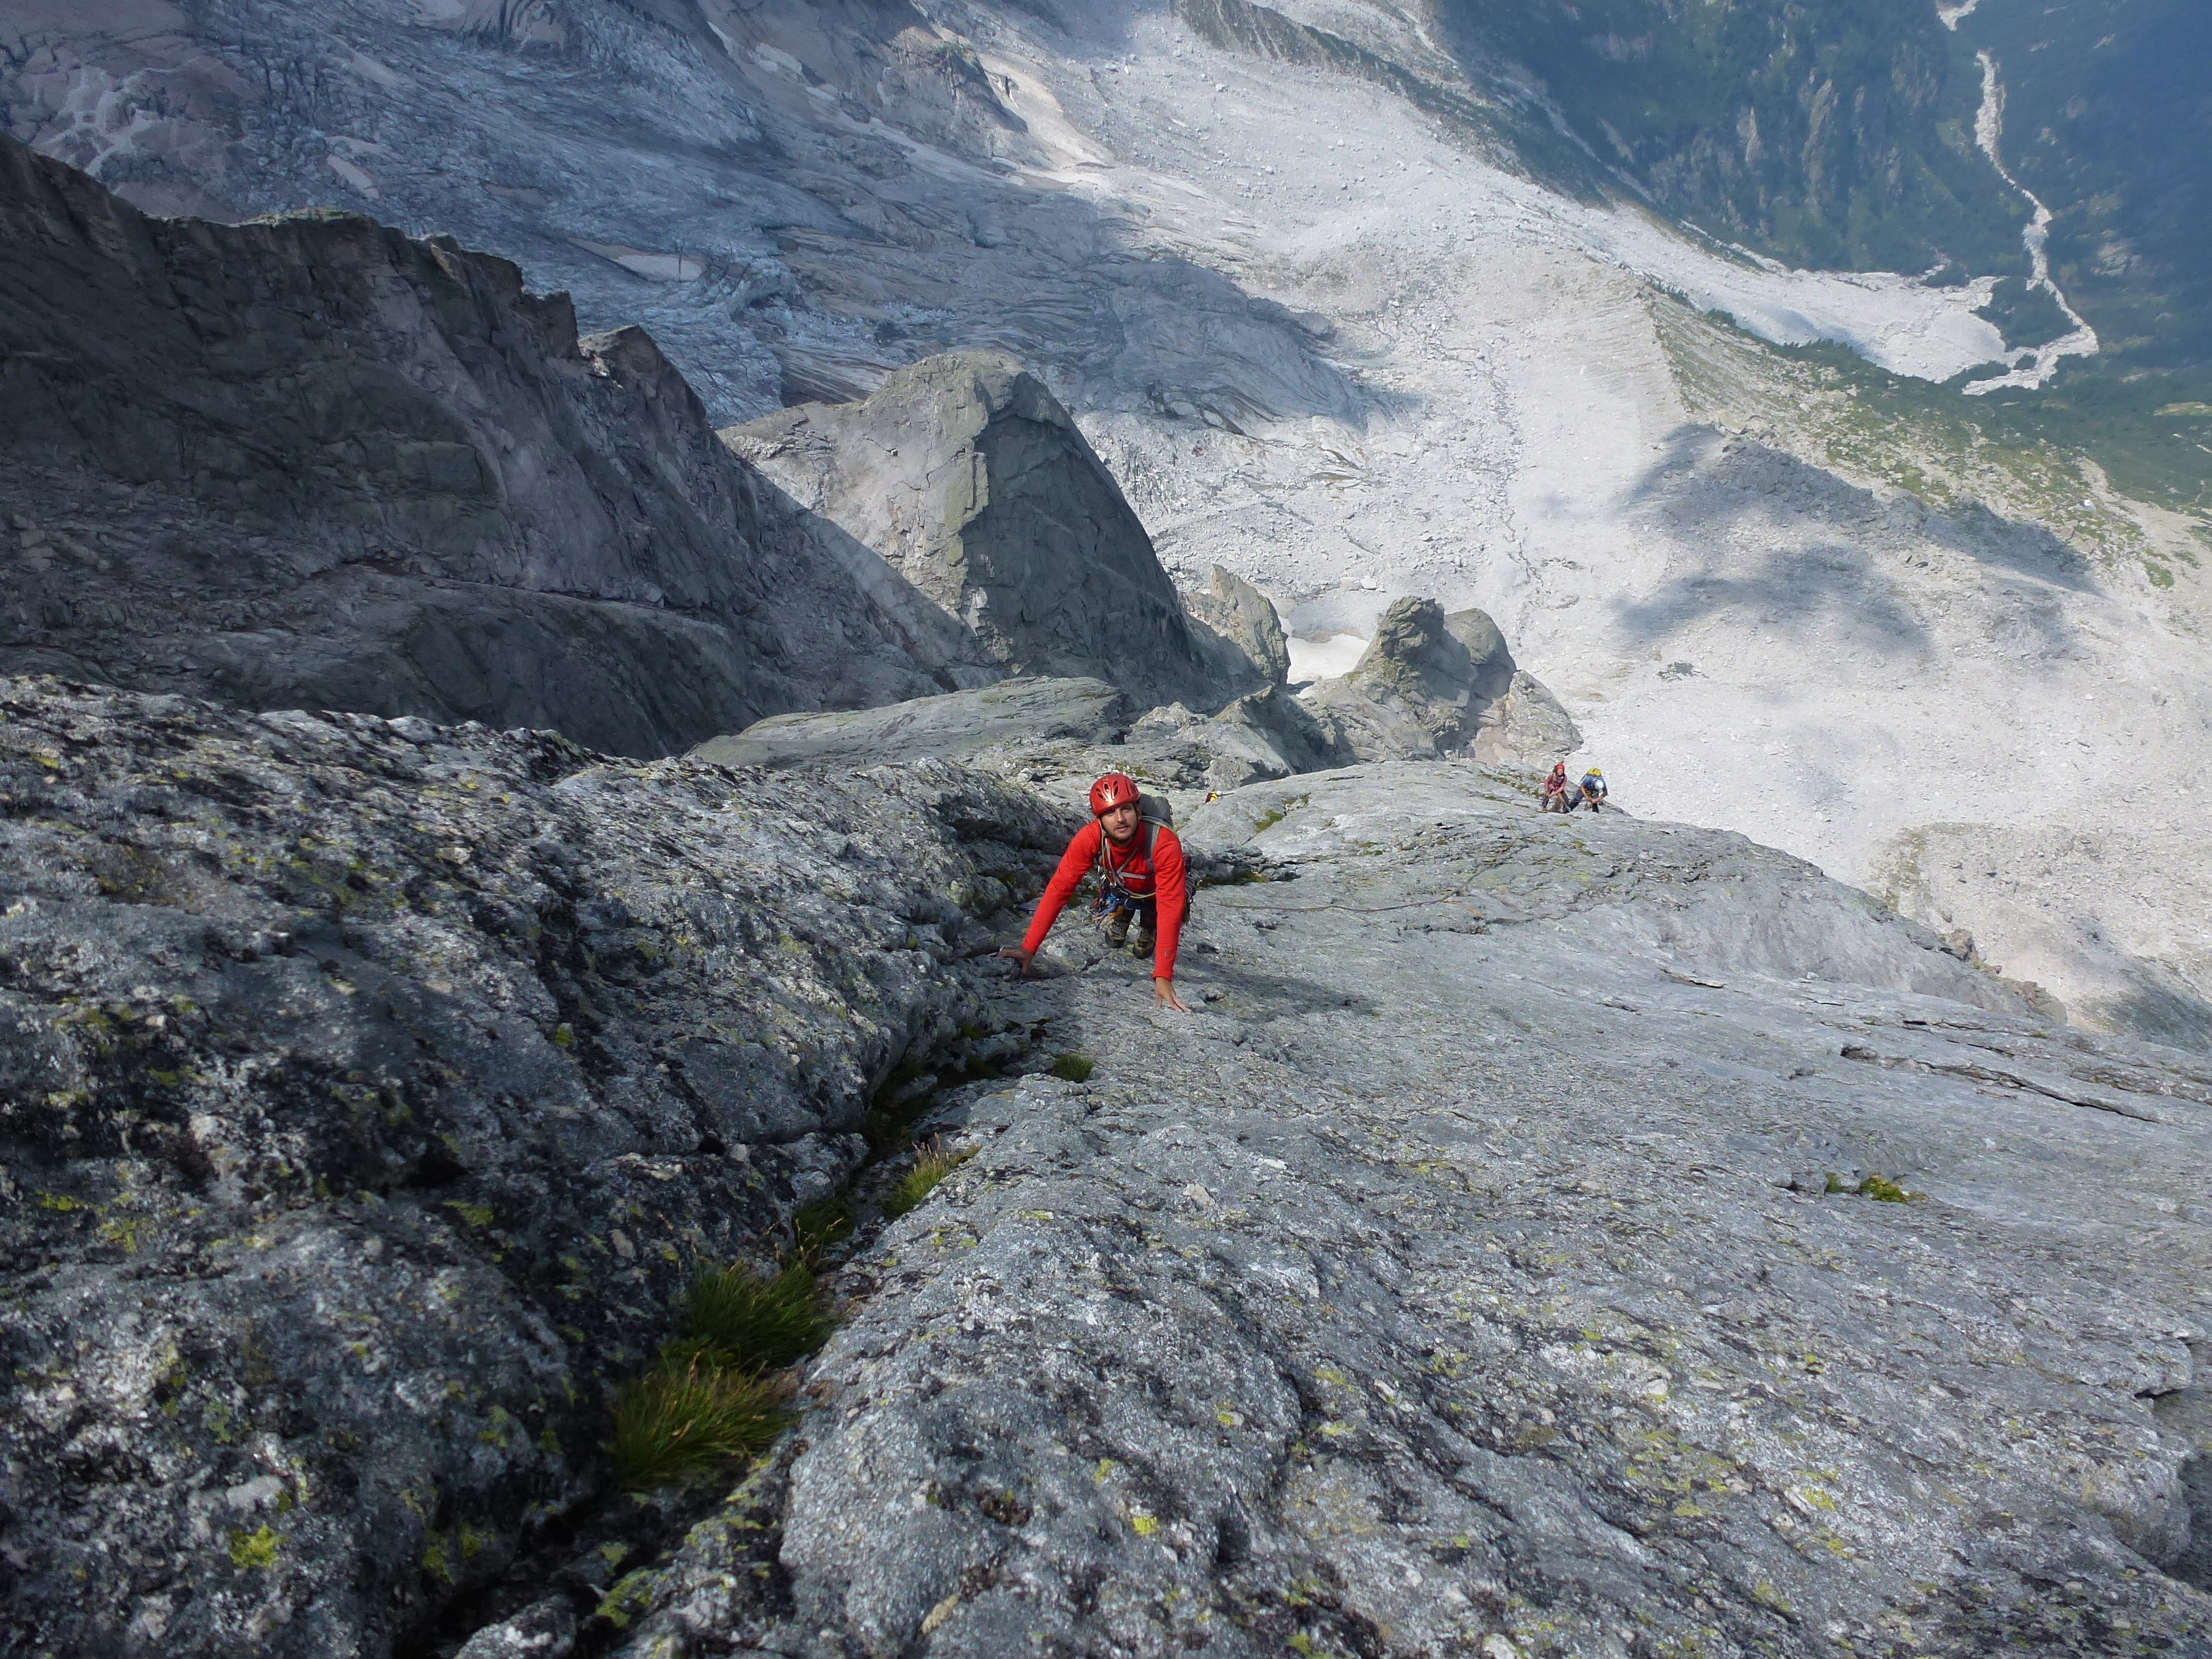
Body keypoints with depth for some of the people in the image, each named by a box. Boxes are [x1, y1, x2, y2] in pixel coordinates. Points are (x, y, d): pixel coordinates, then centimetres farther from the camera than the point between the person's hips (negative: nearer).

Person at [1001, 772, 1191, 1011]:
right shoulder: (1090, 838, -36)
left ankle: (1148, 925, 23)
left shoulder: (1164, 843, -44)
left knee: (1143, 948, -9)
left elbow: (1170, 907, -45)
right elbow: (1059, 889, -35)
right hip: (1119, 888, 2)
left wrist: (1163, 976, -51)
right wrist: (1028, 948, -42)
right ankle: (1123, 915, 31)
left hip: (1154, 892, -2)